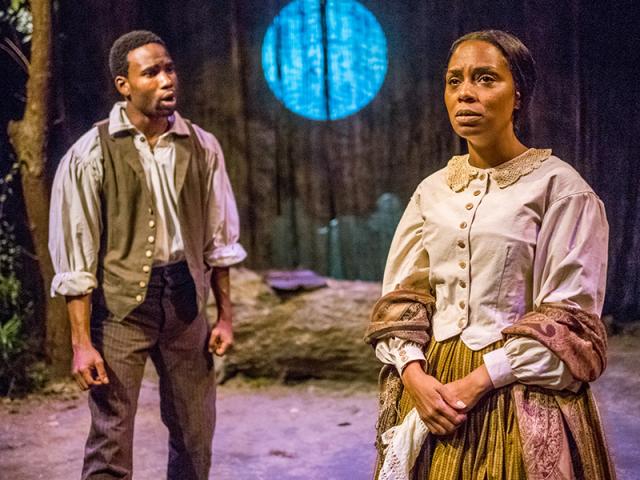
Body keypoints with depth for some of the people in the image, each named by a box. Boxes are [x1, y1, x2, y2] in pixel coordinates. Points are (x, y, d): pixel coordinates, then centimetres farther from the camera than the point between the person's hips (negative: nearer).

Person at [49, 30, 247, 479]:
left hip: (185, 299, 4)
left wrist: (225, 315, 9)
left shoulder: (202, 148, 2)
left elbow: (218, 239, 10)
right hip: (120, 305, -3)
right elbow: (75, 258, -8)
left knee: (196, 435, 13)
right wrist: (82, 342, -11)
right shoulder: (90, 155, -9)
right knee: (111, 441, 1)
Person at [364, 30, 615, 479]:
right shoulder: (433, 191, 6)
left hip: (520, 397, -4)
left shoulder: (560, 188, -9)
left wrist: (476, 383, -17)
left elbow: (568, 320, -12)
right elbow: (401, 296, 5)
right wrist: (414, 374, -12)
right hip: (432, 387, 5)